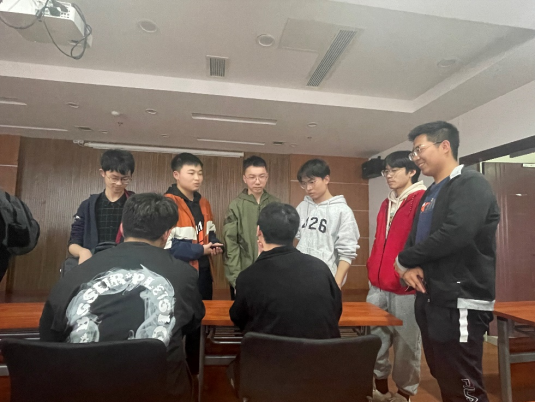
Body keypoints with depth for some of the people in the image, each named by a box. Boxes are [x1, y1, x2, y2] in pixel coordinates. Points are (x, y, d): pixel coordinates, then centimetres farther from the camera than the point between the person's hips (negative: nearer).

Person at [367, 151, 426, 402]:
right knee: (375, 339, 14)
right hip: (378, 285, 7)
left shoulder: (423, 200, -8)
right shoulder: (386, 204, 15)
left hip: (405, 287, -7)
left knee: (406, 343, 10)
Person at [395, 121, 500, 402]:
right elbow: (415, 239, 16)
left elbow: (454, 235, -26)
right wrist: (411, 267, -6)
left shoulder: (471, 184, -11)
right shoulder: (429, 194, 15)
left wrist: (403, 261, -13)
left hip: (460, 304, -8)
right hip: (431, 300, 8)